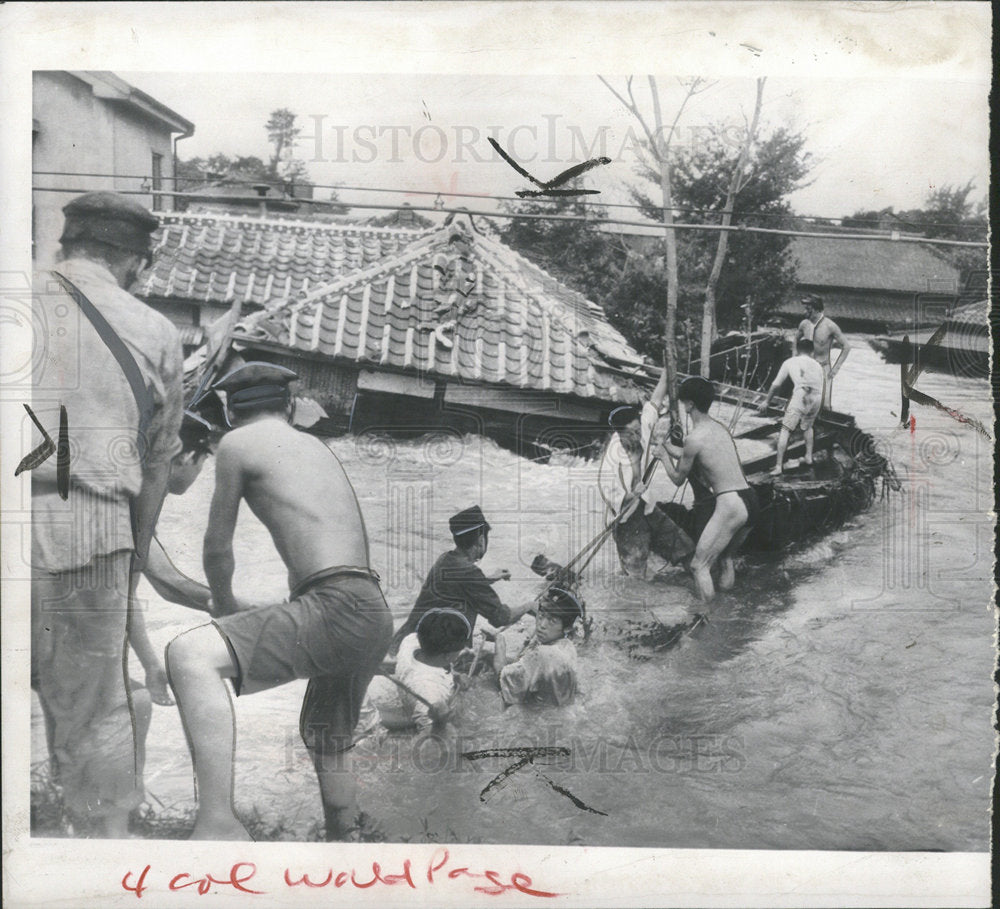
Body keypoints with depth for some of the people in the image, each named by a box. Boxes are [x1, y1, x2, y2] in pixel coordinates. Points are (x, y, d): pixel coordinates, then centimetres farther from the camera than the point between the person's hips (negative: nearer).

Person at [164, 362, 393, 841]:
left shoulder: (236, 444, 4)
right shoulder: (317, 446, 25)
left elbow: (218, 547, 11)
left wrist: (224, 603, 31)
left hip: (338, 607, -9)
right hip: (374, 610, 9)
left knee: (190, 655, -23)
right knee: (323, 737, 29)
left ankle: (218, 823, -34)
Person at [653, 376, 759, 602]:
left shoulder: (694, 438, -10)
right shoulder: (720, 428, 14)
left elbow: (678, 478, 3)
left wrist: (664, 456, 21)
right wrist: (673, 449, 41)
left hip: (731, 505, -9)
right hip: (750, 500, 9)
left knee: (699, 566, 0)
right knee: (725, 558, 25)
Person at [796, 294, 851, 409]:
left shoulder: (830, 326, -15)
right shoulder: (804, 324, -1)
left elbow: (846, 346, -8)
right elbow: (796, 339, 21)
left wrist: (836, 368, -10)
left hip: (823, 369, -4)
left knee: (824, 405, -9)